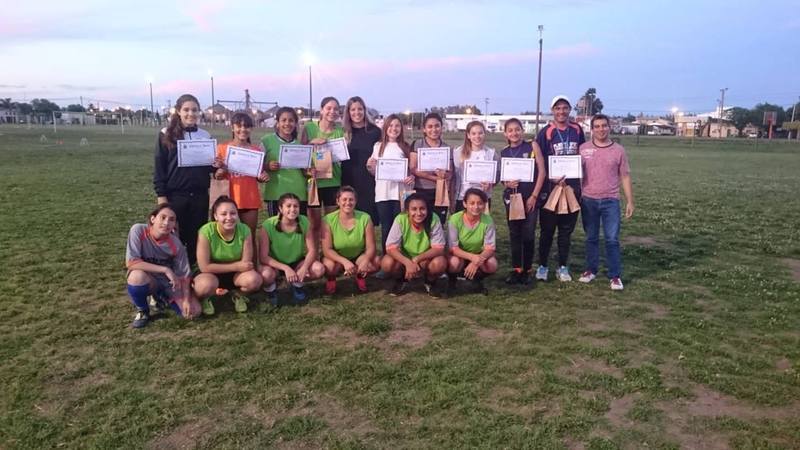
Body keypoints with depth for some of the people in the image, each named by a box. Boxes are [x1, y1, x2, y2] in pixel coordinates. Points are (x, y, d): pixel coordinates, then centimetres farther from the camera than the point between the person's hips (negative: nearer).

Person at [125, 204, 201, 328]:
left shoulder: (176, 244, -17)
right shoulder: (138, 230, -23)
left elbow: (185, 274, -9)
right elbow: (131, 263, -28)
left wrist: (187, 300, -22)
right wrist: (165, 270, -29)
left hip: (169, 282, 3)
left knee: (193, 311, -16)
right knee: (137, 276, -39)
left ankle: (160, 297, 17)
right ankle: (142, 311, -6)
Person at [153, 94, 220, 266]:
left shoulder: (205, 136, 8)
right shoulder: (166, 134, -2)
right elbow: (159, 167, -3)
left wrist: (215, 166, -7)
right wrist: (161, 195, -9)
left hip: (200, 195, 3)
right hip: (175, 195, -3)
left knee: (197, 237, 6)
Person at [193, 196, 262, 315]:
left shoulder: (244, 230, -20)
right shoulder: (206, 232, -26)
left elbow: (246, 263, -15)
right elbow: (204, 267, -23)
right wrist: (236, 266, -21)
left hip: (236, 274, 2)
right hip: (211, 274, -2)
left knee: (254, 280, -29)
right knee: (205, 285, -37)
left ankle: (239, 295, 8)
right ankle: (206, 299, 3)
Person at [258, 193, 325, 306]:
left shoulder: (304, 222, -17)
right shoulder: (268, 226, -25)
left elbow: (312, 250, -13)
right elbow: (263, 257, -23)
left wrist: (304, 268, -32)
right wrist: (285, 268, -34)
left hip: (297, 262, 3)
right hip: (275, 264, -3)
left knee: (319, 269, -24)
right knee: (266, 274, -36)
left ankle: (297, 285, 9)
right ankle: (271, 291, 3)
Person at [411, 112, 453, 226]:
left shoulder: (447, 148, 8)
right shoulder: (416, 145, 1)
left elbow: (450, 173, 5)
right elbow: (414, 169, -8)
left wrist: (444, 175, -20)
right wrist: (436, 177, -16)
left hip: (440, 193, 2)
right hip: (420, 192, -2)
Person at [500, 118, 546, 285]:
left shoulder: (532, 146, -1)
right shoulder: (504, 153, 6)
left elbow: (541, 172, -4)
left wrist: (534, 196, -9)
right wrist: (507, 183, -14)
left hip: (531, 197, -2)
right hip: (512, 197, 2)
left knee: (528, 235, 0)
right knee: (514, 234, 7)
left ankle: (526, 270, 12)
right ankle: (516, 269, 17)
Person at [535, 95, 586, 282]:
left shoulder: (577, 130, 7)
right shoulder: (545, 132, -4)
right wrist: (553, 178, -17)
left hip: (572, 186, 3)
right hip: (550, 187, -3)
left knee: (567, 229, 9)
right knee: (547, 229, 3)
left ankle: (563, 267, 19)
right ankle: (542, 266, 15)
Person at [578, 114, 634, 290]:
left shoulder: (618, 150, 2)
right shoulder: (583, 149, 2)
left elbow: (625, 177, 5)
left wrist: (630, 201, 2)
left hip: (610, 201, -1)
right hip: (588, 200, 1)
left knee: (612, 239, -2)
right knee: (591, 238, 11)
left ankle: (615, 276, 4)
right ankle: (591, 270, 23)